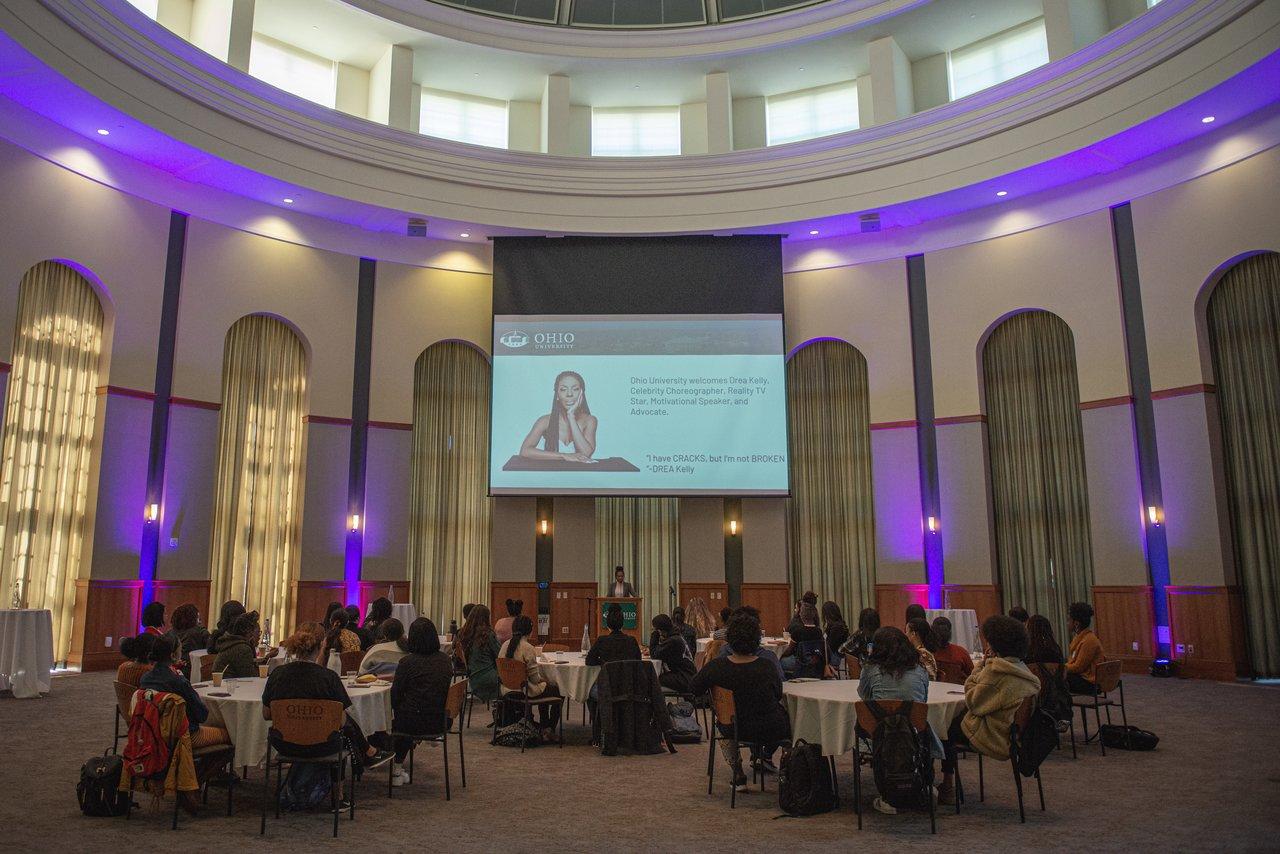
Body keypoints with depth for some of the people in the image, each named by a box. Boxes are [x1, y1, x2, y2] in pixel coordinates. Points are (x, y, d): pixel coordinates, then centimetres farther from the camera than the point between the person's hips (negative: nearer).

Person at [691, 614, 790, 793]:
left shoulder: (715, 666, -19)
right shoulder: (767, 667, -21)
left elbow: (694, 690, -3)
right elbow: (778, 694, -2)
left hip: (733, 729, 1)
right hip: (770, 730, -1)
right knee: (783, 711, 32)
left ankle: (738, 775, 31)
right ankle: (767, 755, 46)